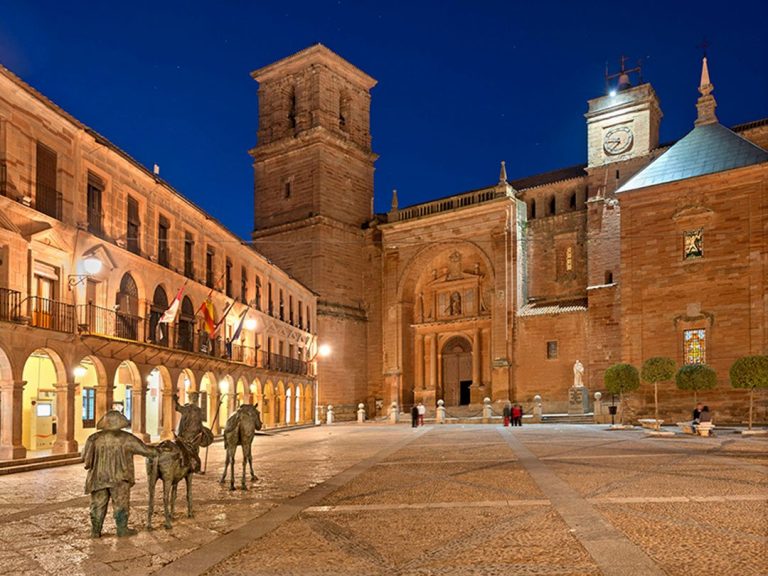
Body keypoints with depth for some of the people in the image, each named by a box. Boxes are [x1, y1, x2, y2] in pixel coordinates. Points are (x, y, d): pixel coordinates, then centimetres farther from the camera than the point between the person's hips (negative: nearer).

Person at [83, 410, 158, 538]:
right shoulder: (126, 438, -9)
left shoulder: (94, 438, -4)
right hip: (119, 479, -2)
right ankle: (122, 529, 17)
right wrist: (156, 450, 15)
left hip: (98, 478, 2)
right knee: (121, 504, 11)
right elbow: (144, 449, -2)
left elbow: (85, 457, -1)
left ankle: (95, 531, 20)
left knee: (98, 505, 14)